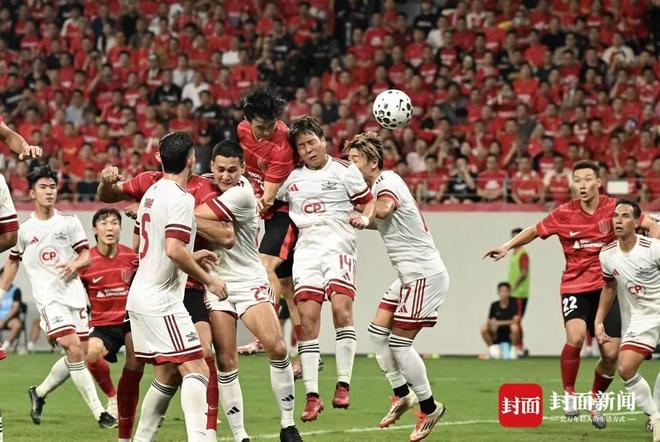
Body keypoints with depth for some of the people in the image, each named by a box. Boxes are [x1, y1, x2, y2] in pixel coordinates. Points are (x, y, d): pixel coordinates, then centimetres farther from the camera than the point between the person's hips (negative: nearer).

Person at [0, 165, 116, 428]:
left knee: (78, 355, 3)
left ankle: (39, 393, 27)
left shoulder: (69, 222, 7)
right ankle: (99, 413, -18)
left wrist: (75, 264, -15)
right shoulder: (24, 229, 5)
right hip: (49, 298, -3)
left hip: (74, 293, 3)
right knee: (73, 349, -19)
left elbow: (87, 256, 7)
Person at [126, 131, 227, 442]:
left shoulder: (152, 193, 14)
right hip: (161, 300, -9)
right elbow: (174, 250, -25)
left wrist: (192, 257, 23)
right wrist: (209, 280, -13)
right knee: (197, 371, -13)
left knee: (166, 376, 15)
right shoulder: (181, 198, -15)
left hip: (140, 296, 9)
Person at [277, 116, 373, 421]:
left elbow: (369, 204, 11)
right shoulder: (290, 177, 15)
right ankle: (312, 396, -6)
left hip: (338, 243, -3)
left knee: (341, 307, -22)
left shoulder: (343, 170, 7)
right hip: (306, 245, 3)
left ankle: (343, 385, -16)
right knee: (307, 317, -8)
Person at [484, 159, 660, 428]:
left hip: (606, 287, 1)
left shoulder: (613, 208, -5)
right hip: (575, 287, -1)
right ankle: (569, 393, -5)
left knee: (611, 354, -4)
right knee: (575, 337, -27)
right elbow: (535, 231, 14)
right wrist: (507, 247, 5)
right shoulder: (564, 214, -3)